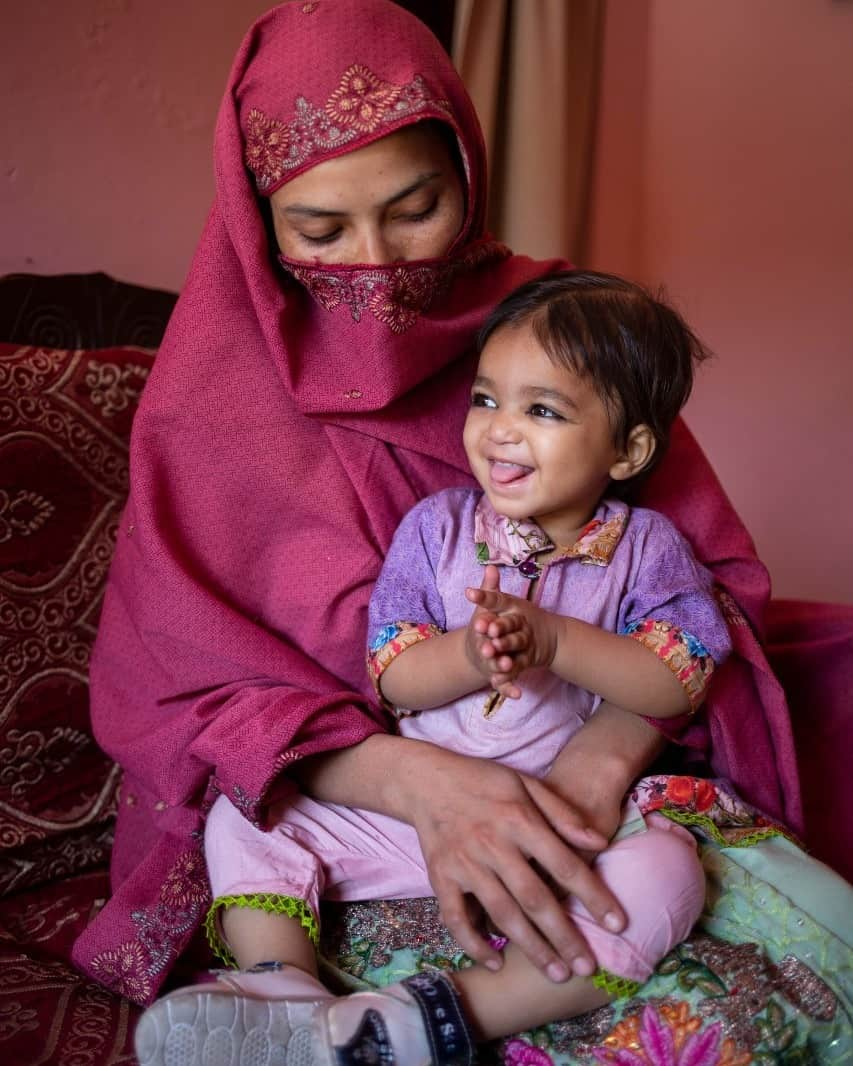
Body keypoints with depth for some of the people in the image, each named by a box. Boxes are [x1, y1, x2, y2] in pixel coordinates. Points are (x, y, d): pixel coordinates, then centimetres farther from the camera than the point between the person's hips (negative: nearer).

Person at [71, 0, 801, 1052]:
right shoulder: (212, 401, -5)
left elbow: (710, 572, -5)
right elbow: (168, 684, -11)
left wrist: (598, 760, -26)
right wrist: (420, 781, -28)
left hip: (571, 780, 1)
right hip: (325, 801, 0)